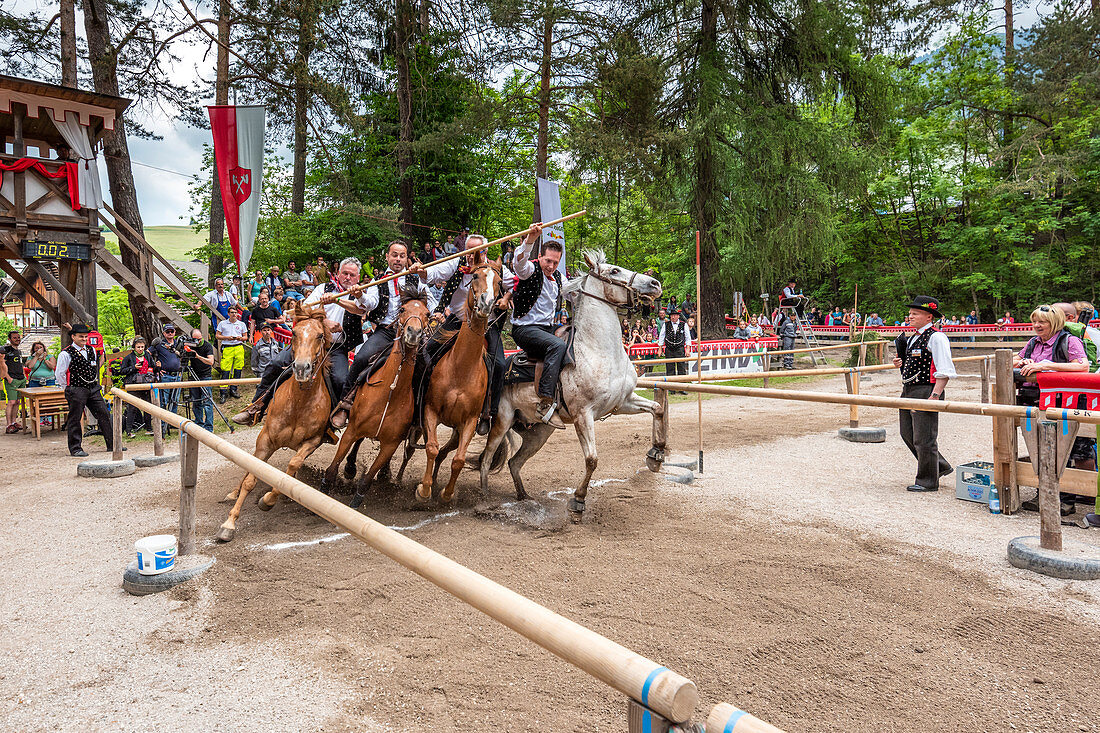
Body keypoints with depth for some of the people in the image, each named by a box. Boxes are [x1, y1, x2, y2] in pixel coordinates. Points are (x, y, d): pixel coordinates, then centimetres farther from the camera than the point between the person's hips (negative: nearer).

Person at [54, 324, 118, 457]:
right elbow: (59, 375, -5)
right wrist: (70, 387, -1)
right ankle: (75, 448, 9)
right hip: (76, 391, -6)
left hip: (93, 389, 6)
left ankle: (112, 444, 9)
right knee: (74, 419, 1)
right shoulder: (66, 354, -8)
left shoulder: (91, 350, 11)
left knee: (104, 415, 3)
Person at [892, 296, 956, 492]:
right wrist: (901, 363, 6)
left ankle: (928, 481, 13)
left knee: (924, 438, -2)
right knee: (908, 434, 16)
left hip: (925, 391, -9)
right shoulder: (912, 338, 15)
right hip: (908, 391, 9)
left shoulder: (936, 338, -12)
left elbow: (945, 371, -17)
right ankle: (940, 466, 33)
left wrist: (934, 396, -23)